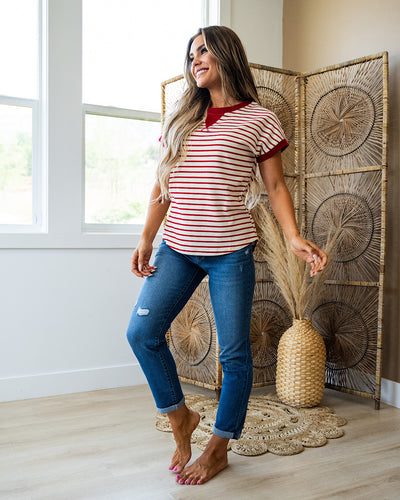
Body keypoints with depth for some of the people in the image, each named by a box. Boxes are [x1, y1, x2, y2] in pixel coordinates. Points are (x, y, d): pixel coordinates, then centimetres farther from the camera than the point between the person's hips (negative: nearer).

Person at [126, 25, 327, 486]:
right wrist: (146, 238, 7)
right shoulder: (179, 120, 14)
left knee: (234, 351, 2)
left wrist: (294, 238, -11)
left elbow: (275, 186, 3)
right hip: (176, 248, 5)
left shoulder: (258, 120, 2)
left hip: (229, 251, -4)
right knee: (141, 331, -3)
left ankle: (218, 448, 21)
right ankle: (180, 416, 20)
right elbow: (162, 186, 15)